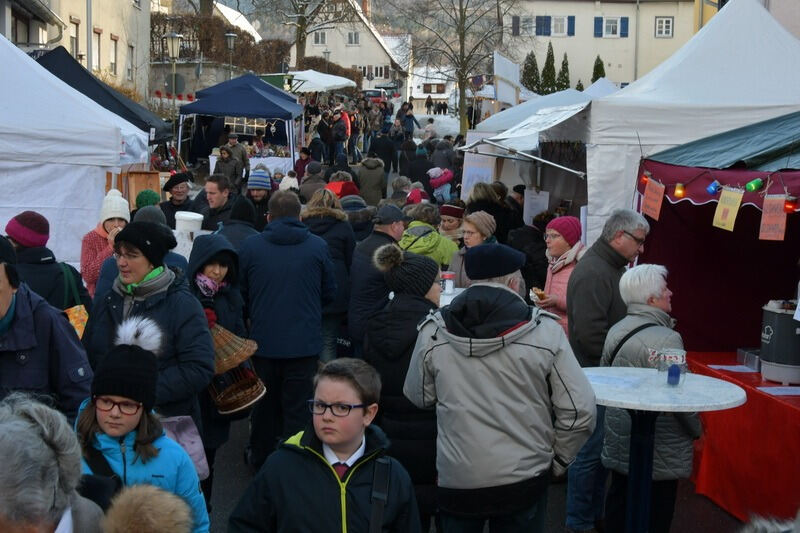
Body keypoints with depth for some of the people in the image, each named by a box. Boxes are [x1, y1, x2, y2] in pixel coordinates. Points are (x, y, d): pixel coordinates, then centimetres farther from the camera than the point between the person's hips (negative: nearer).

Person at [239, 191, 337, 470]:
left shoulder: (250, 246, -5)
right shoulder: (318, 246, -6)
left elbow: (241, 293, 5)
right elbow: (330, 292, 4)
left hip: (264, 340, 2)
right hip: (305, 341, -2)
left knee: (265, 404, 19)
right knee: (297, 406, 5)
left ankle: (260, 458, 34)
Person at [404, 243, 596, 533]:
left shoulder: (432, 331, -5)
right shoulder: (545, 331, -10)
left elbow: (418, 398, 7)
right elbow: (579, 410, -8)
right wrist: (556, 461, 6)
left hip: (456, 478, 1)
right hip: (524, 478, -1)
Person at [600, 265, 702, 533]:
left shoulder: (616, 331, 3)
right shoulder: (666, 339, -22)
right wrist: (696, 431, -4)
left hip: (619, 441, 7)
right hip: (659, 451, -7)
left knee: (619, 501, 17)